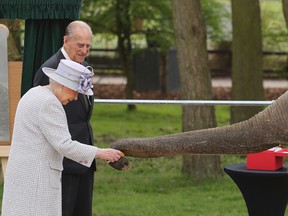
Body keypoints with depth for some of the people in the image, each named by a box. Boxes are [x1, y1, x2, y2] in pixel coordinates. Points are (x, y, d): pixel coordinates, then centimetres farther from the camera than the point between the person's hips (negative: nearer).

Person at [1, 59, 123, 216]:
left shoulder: (35, 95, 14)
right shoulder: (48, 103, -17)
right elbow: (64, 145, -20)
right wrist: (100, 153, -13)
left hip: (25, 174, 10)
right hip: (37, 179, -10)